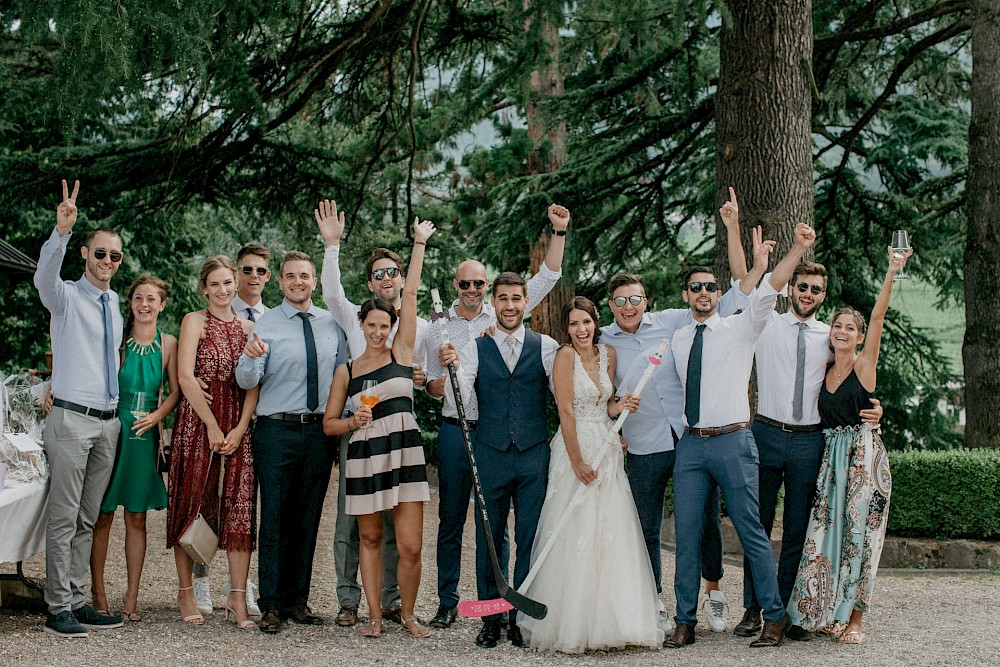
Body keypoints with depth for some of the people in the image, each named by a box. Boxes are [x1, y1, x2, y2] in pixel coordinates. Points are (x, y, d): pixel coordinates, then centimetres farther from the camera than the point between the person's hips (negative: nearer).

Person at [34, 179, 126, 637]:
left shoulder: (115, 303, 15)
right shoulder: (67, 296, -4)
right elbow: (45, 273, -26)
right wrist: (61, 231, -44)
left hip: (108, 421, 6)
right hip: (72, 418, -6)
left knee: (88, 519, 10)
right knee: (64, 517, -6)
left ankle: (76, 600, 16)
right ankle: (58, 608, -3)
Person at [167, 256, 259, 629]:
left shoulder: (247, 328, 14)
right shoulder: (195, 321, 2)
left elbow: (253, 383, 8)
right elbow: (186, 377, -8)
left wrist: (240, 428, -6)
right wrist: (212, 426, -12)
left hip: (237, 426, 3)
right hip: (198, 421, -3)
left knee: (239, 507, -3)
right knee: (192, 503, 0)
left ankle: (237, 597, -2)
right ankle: (186, 594, 7)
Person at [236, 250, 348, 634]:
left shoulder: (331, 324, 9)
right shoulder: (266, 324, -1)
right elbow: (246, 381, -9)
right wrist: (252, 358, -30)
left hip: (320, 430, 4)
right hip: (277, 430, -4)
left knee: (308, 519, 9)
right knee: (275, 519, -3)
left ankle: (297, 600, 17)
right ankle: (271, 606, 2)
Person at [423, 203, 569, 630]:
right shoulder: (439, 330, 8)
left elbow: (547, 278, 1)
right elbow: (434, 388, 10)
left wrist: (559, 233, -7)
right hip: (455, 431, 1)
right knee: (450, 519, 4)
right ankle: (447, 603, 11)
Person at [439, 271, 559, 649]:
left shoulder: (546, 347, 4)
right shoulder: (475, 349, 5)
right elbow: (457, 400, -6)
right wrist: (451, 368, -22)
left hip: (534, 453, 0)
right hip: (491, 455, 0)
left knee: (530, 540, 3)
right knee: (488, 539, 6)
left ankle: (522, 619, 13)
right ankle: (490, 621, 15)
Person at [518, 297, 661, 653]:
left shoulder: (607, 354, 9)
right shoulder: (565, 355, -10)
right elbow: (566, 412, -14)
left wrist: (621, 406, -5)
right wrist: (578, 462, -17)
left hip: (607, 450, 6)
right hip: (575, 448, -6)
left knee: (611, 538, 4)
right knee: (575, 538, -4)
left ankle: (608, 622, 12)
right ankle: (572, 626, 3)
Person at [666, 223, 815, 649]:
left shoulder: (739, 328, 1)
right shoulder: (678, 339, 13)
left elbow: (766, 292, -12)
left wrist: (798, 249, -22)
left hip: (733, 442, -4)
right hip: (690, 444, 4)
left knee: (751, 531, -1)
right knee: (687, 534, 3)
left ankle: (775, 616, 8)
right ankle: (685, 621, 10)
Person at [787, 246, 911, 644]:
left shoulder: (865, 365, 1)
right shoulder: (823, 371, 13)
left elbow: (878, 316, -11)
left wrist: (892, 273, -23)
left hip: (863, 454, -4)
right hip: (830, 457, 4)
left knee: (858, 534, -3)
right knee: (825, 535, 0)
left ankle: (854, 620, 4)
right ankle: (829, 615, 11)